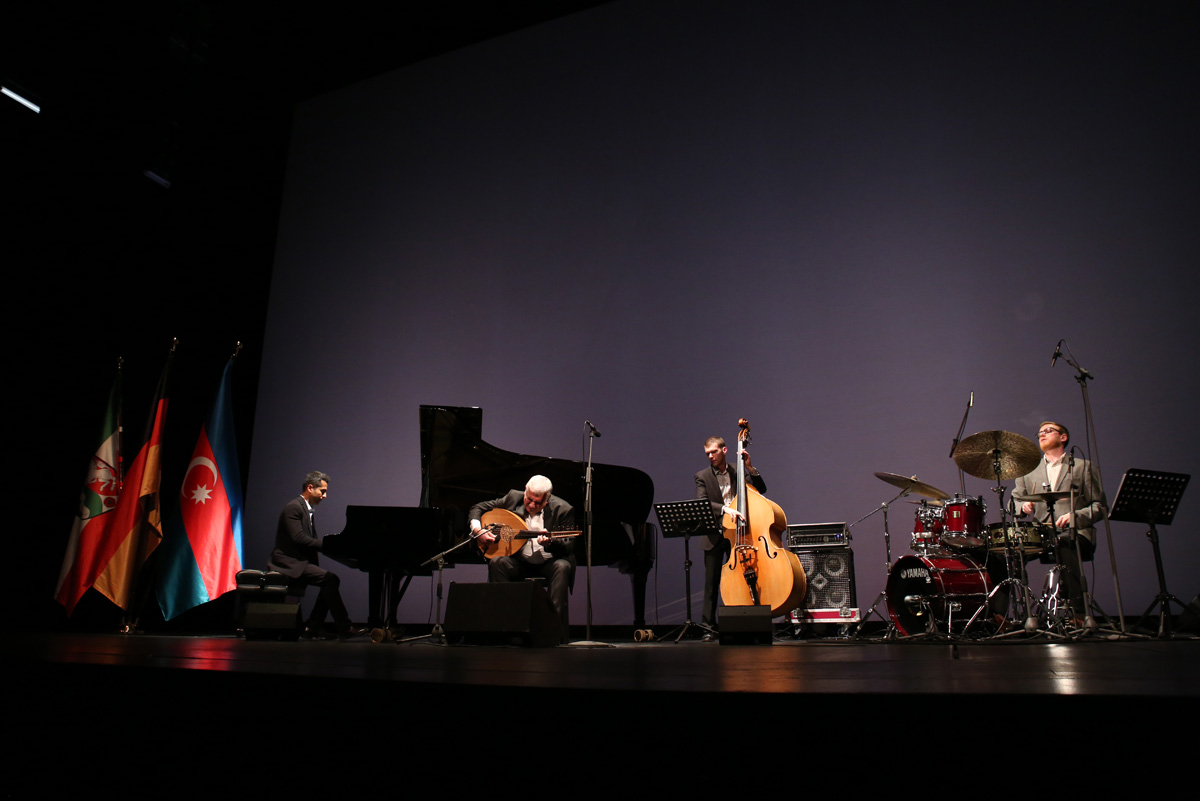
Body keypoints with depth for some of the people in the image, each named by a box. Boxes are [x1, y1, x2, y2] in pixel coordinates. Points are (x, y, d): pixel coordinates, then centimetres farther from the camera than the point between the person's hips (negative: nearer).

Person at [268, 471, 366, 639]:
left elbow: (311, 541, 16)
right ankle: (343, 627, -16)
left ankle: (313, 627, 1)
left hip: (299, 561, 10)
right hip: (289, 563, -10)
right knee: (330, 579, -22)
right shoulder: (294, 507, -13)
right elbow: (298, 538, -24)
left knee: (330, 581, -2)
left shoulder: (308, 510, 18)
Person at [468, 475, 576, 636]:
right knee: (497, 562, -27)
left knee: (562, 566, -34)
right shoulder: (513, 498, -3)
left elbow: (570, 547, -13)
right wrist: (477, 529, -14)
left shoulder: (562, 509, -11)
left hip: (548, 564, -2)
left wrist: (549, 542, -34)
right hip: (520, 563, 2)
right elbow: (477, 508, 7)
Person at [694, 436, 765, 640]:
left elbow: (761, 489, 3)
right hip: (714, 536, -2)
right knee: (711, 583, -1)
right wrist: (724, 509, -27)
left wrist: (749, 467, -8)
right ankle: (708, 626, 5)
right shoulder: (702, 477, 2)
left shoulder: (738, 473, 9)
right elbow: (702, 503, -12)